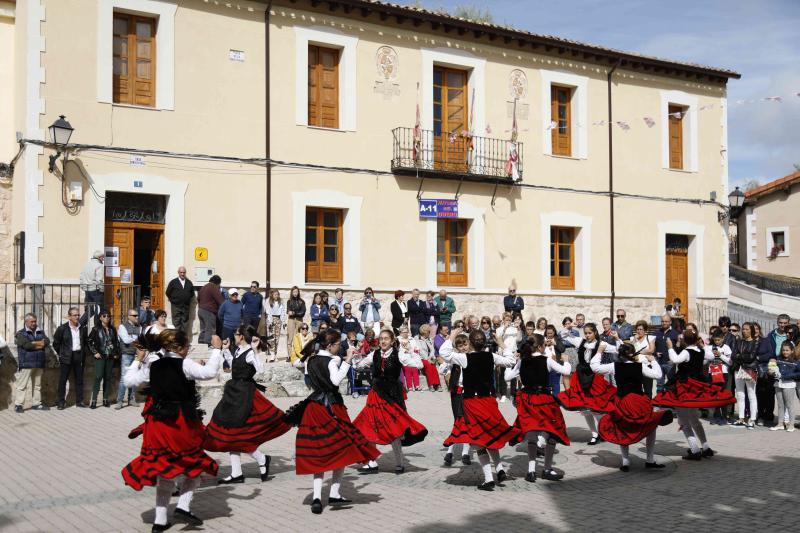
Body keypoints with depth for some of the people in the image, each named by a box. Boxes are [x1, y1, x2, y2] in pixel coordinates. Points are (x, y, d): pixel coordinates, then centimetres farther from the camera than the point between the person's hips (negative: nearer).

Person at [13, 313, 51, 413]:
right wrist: (39, 344, -7)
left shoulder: (40, 332, 15)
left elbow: (47, 341, -2)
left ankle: (36, 403, 18)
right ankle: (18, 405, -3)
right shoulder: (21, 334, 0)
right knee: (22, 385, -6)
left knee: (37, 385, 11)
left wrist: (34, 343, -12)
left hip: (39, 363, 5)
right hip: (26, 363, -5)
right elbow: (26, 344, -17)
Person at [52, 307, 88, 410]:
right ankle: (61, 402, 5)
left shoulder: (83, 328, 5)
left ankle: (79, 401, 13)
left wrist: (83, 353, 8)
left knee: (79, 379, 7)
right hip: (67, 358, -3)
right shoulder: (62, 328, -6)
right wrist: (61, 354, 2)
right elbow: (56, 343, 2)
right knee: (63, 379, -1)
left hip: (79, 356, 4)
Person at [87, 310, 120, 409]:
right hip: (100, 357, -4)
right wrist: (94, 352, -7)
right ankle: (94, 400, -8)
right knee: (98, 377, -10)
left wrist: (116, 353, 10)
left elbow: (116, 342, 18)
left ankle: (106, 399, 12)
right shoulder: (96, 329, -2)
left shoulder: (112, 329, 11)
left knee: (108, 378, 6)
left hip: (111, 357, 4)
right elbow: (89, 341, -3)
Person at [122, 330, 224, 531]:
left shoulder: (152, 365, 3)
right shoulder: (184, 364, -12)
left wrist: (138, 360, 19)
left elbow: (129, 381, 9)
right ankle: (183, 506, -2)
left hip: (158, 424, 5)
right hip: (182, 424, -5)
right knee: (195, 465, 15)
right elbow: (209, 372, -21)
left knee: (164, 472, 16)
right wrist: (216, 349, -11)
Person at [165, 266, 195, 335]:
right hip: (175, 306, -3)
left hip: (186, 306, 3)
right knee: (176, 324, -3)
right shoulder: (173, 282, -1)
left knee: (185, 324, 5)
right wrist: (172, 300, 6)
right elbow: (168, 293, 4)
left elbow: (192, 293, 19)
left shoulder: (189, 283, 8)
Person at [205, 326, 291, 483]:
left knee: (237, 432, -7)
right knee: (231, 432, 10)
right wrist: (225, 350, 23)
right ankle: (236, 473, 17)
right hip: (234, 393, 9)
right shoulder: (238, 351, 9)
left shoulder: (250, 354, -17)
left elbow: (261, 369, -34)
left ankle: (262, 459, 13)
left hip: (244, 394, -9)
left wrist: (255, 350, -35)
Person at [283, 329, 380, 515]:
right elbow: (336, 380, -27)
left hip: (314, 406, 7)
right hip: (331, 407, -7)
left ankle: (317, 496, -4)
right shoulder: (331, 361, -13)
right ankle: (334, 494, 5)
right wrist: (346, 361, -23)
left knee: (318, 452, 6)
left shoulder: (311, 360, 9)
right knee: (342, 449, 6)